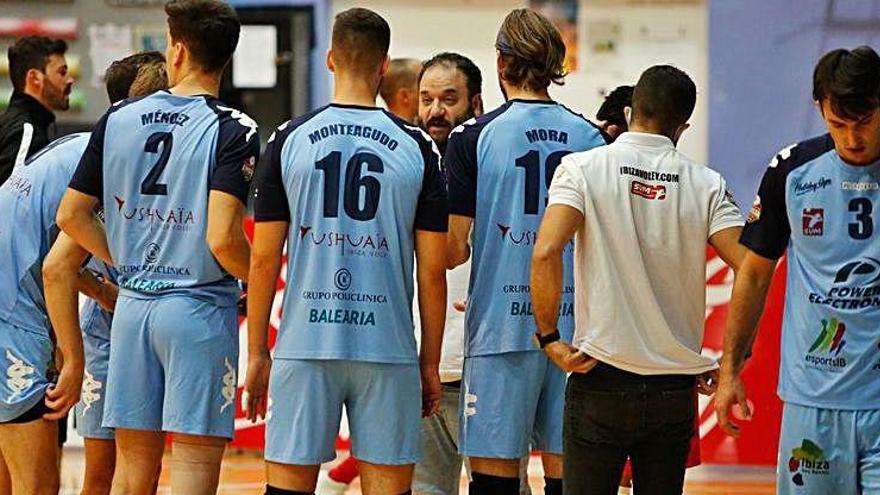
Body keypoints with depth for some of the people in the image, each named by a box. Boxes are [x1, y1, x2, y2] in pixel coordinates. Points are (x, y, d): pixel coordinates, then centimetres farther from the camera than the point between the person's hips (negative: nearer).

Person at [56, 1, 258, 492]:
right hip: (200, 309, -5)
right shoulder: (233, 130, -11)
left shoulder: (119, 119, 5)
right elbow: (222, 239, -21)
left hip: (133, 305, 5)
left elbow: (72, 215, 8)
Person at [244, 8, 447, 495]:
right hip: (388, 346, 0)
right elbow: (432, 270, 2)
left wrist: (257, 354, 8)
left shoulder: (289, 139, 1)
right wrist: (430, 362, 11)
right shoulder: (416, 147, 1)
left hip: (304, 345, 0)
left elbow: (264, 258, 1)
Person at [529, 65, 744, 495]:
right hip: (676, 389, 2)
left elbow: (545, 252, -18)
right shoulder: (706, 185, 3)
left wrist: (549, 337, -8)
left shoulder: (582, 169, -3)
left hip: (601, 380, -2)